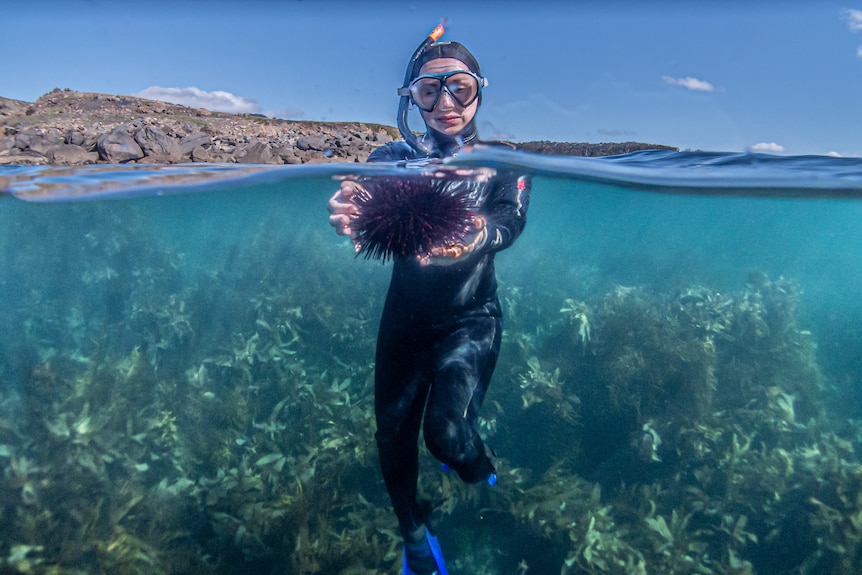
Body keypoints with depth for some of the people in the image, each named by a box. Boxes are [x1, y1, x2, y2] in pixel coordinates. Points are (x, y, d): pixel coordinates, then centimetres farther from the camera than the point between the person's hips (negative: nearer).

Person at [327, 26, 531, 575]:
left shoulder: (503, 163, -1)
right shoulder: (397, 156, 1)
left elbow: (511, 220, -20)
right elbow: (367, 203, -18)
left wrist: (478, 236, -45)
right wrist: (349, 213, -44)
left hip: (471, 317, -2)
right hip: (405, 316, 3)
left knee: (448, 433, -19)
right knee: (393, 433, 7)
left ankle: (481, 466, 22)